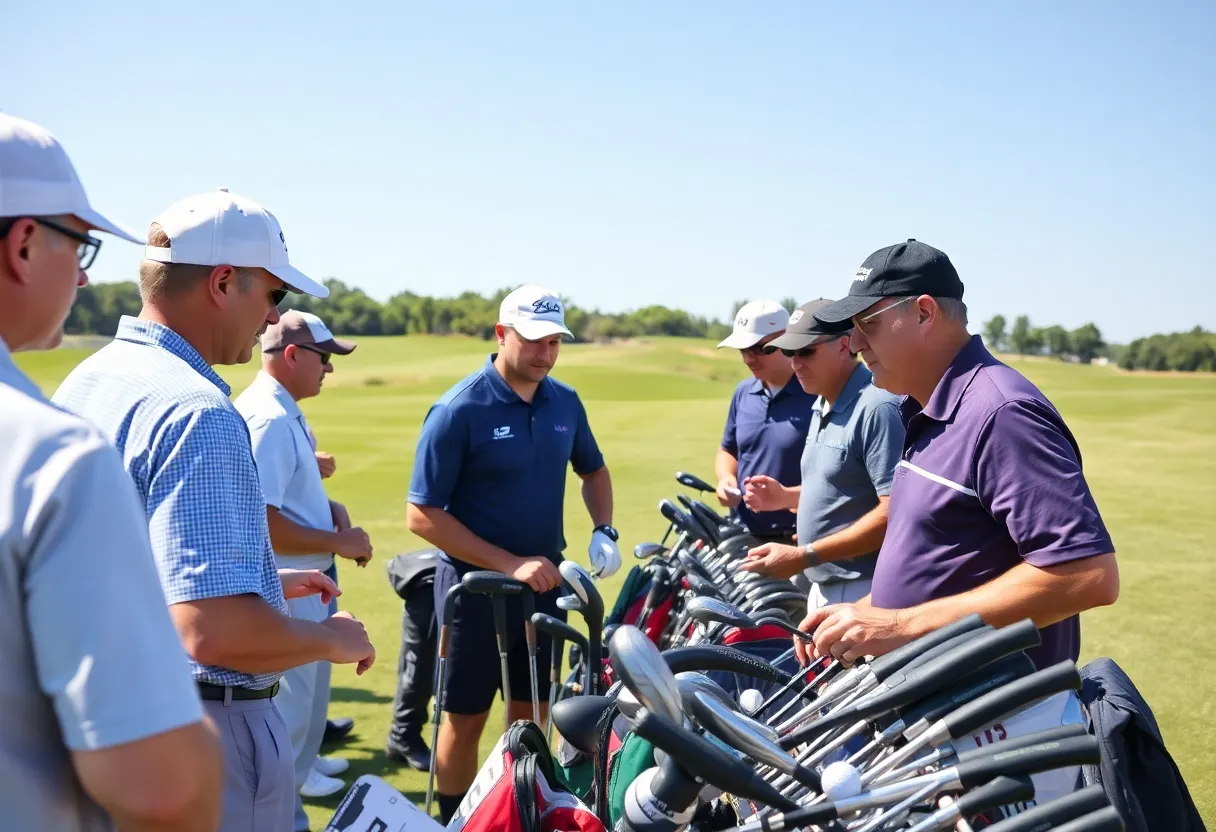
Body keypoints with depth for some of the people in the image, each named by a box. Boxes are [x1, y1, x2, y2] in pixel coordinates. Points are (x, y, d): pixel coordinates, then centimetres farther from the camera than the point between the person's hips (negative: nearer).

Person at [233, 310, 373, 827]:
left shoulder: (287, 413, 9)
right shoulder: (268, 419, -24)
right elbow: (261, 520, -31)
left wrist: (331, 508, 3)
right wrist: (338, 542, -22)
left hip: (305, 582, 11)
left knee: (308, 687, 27)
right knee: (290, 699, 3)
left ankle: (302, 761, 46)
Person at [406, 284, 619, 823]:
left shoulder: (566, 402, 1)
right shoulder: (458, 411, -16)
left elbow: (593, 471, 19)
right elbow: (423, 515, -17)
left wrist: (603, 531, 1)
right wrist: (508, 564, -21)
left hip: (546, 581, 5)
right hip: (476, 585, -5)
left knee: (532, 712, 17)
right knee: (466, 719, 7)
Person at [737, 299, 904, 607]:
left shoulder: (877, 407, -19)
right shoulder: (822, 406, 13)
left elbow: (893, 512, -24)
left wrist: (805, 556, -23)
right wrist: (785, 496, 8)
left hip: (858, 592, -10)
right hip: (821, 585, 10)